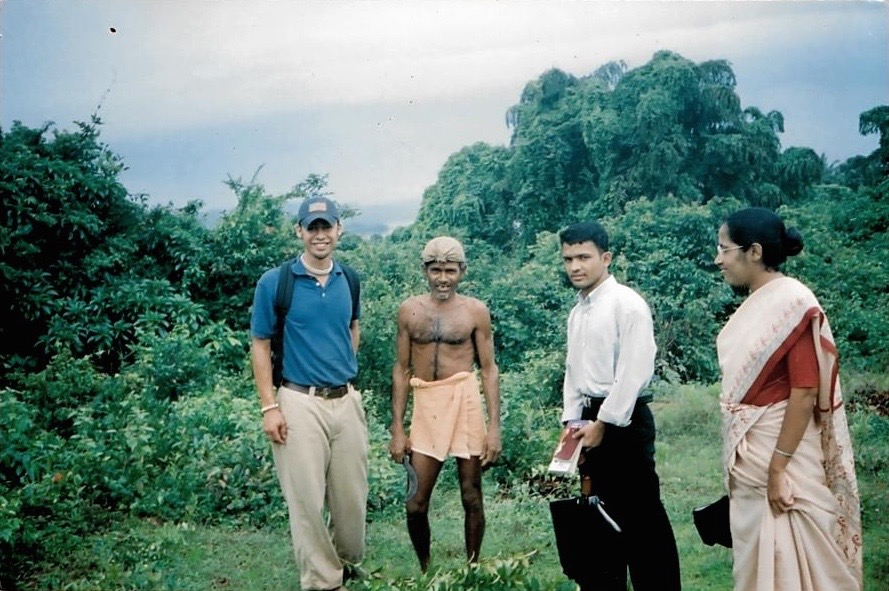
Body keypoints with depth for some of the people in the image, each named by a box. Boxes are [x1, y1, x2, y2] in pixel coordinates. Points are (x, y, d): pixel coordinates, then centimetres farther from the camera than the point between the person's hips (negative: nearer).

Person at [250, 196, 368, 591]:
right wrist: (269, 407, -9)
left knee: (351, 495, 11)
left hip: (346, 400, 4)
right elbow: (260, 345, -3)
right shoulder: (274, 282, -6)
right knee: (307, 499, 0)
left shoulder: (349, 280, 6)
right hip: (300, 403, -4)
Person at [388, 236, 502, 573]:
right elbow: (402, 370, 7)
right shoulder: (410, 310, 5)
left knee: (472, 497, 7)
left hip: (466, 400, -1)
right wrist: (397, 429, 3)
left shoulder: (475, 311, 1)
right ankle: (425, 569, 23)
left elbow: (489, 370, 2)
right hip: (425, 405, 1)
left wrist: (494, 427, -5)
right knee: (416, 503, 2)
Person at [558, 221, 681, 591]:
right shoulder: (577, 312, 13)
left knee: (641, 514, -5)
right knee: (604, 513, 15)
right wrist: (572, 421, 10)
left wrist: (603, 423, -15)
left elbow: (633, 372, -16)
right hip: (592, 420, 8)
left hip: (624, 420, -8)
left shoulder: (628, 304, -11)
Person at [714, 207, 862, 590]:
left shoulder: (792, 302, -17)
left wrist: (778, 466, -21)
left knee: (785, 556, 2)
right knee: (759, 554, 16)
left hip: (781, 448, -8)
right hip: (750, 452, 8)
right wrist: (738, 458, 15)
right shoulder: (755, 303, 8)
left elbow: (805, 393, -20)